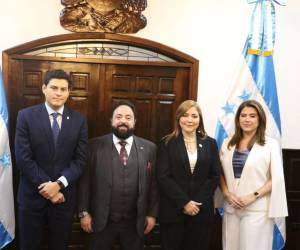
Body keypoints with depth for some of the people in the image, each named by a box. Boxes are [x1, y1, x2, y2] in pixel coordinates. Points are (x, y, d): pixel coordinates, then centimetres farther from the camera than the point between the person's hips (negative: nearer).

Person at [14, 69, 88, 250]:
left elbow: (80, 159, -4)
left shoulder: (79, 120, 0)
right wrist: (46, 188, -13)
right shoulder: (26, 116, -5)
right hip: (32, 195, -1)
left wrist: (59, 184, -16)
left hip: (64, 195, 1)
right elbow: (23, 158, -10)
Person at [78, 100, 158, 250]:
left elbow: (154, 183, 2)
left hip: (135, 222, 1)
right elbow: (85, 180, -2)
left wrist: (152, 214, 1)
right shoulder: (95, 146, -3)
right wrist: (84, 212, -4)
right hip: (102, 220, -1)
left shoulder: (149, 148, 1)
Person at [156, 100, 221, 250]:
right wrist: (184, 202, -14)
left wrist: (197, 203, -8)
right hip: (173, 212, -2)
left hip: (202, 212, 2)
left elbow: (215, 176, 3)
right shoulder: (167, 143, 0)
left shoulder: (210, 143, 7)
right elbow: (163, 178, -7)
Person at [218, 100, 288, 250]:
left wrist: (253, 196, -14)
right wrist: (227, 194, -6)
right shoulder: (228, 143, 8)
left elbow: (277, 179, -7)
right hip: (231, 208, 4)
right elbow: (220, 173, 10)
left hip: (257, 209, -4)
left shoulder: (270, 144, -5)